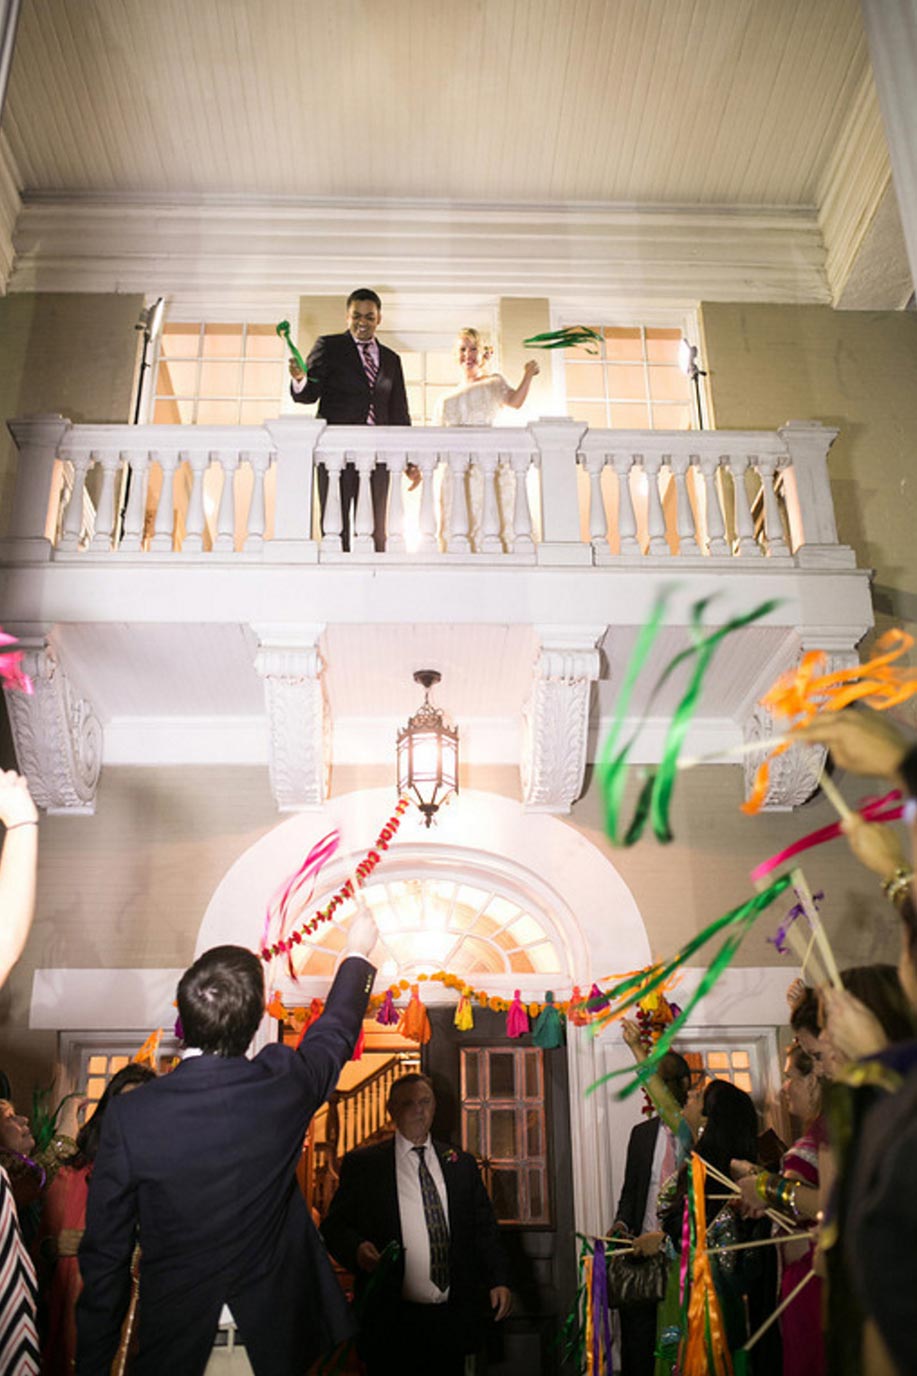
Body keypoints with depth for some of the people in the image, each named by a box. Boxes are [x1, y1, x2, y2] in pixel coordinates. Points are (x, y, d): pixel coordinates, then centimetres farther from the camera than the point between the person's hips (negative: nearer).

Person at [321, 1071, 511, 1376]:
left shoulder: (461, 1163, 11)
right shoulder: (362, 1163, 1)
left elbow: (484, 1226, 12)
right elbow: (335, 1225, 0)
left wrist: (497, 1280, 1)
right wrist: (357, 1249, -19)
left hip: (452, 1317, 3)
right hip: (391, 1320, -3)